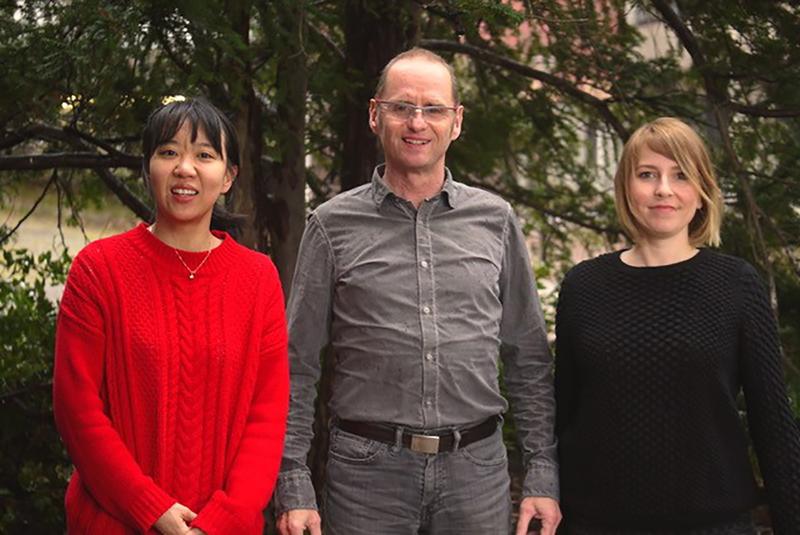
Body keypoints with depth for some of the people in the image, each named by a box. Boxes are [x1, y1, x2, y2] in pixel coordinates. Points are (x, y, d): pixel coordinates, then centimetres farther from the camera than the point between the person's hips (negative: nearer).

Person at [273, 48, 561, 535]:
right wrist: (294, 488, -4)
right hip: (366, 471, -1)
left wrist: (543, 476, 4)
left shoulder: (495, 221, 6)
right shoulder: (333, 225, 2)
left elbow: (530, 361, 10)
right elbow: (298, 369, 2)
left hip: (477, 467, 2)